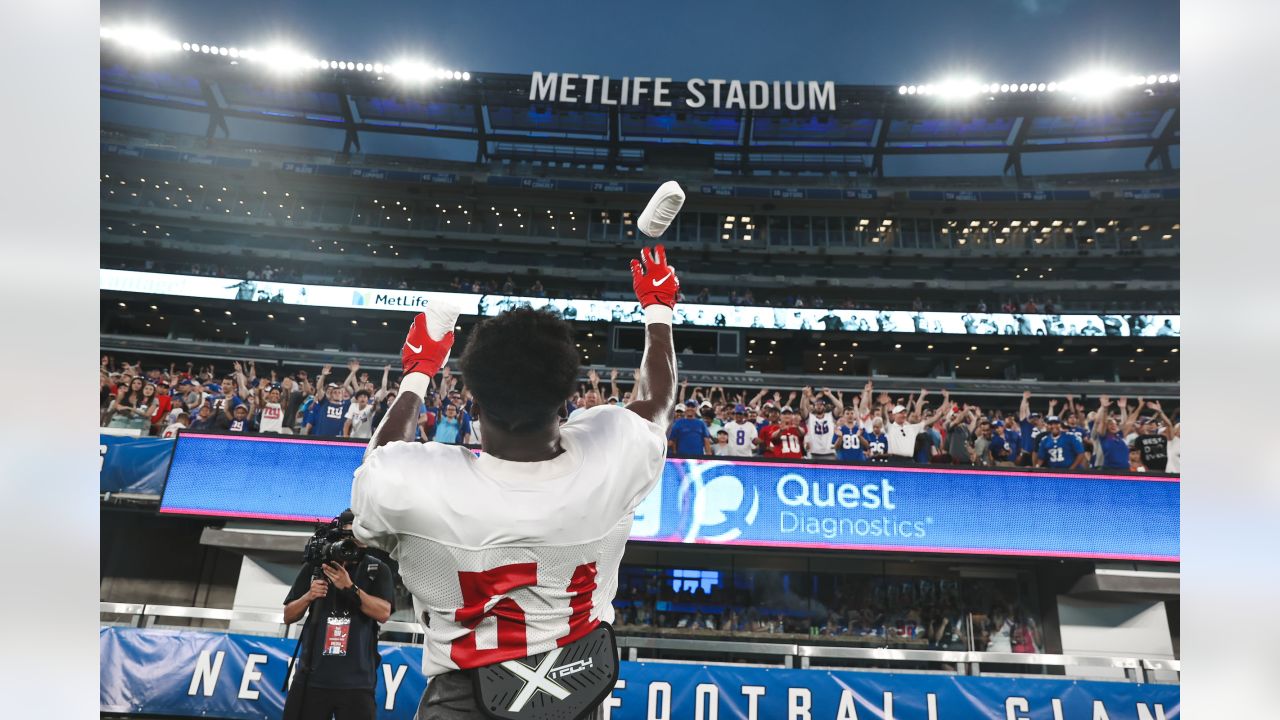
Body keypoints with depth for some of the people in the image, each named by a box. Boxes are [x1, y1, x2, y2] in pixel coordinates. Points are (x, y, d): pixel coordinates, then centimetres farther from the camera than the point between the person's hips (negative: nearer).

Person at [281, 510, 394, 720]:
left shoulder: (378, 570, 3)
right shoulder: (314, 566, 7)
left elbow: (383, 613, -10)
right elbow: (288, 617, 11)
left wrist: (350, 588, -19)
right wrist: (308, 596, -8)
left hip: (356, 682, -2)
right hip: (312, 678, 2)